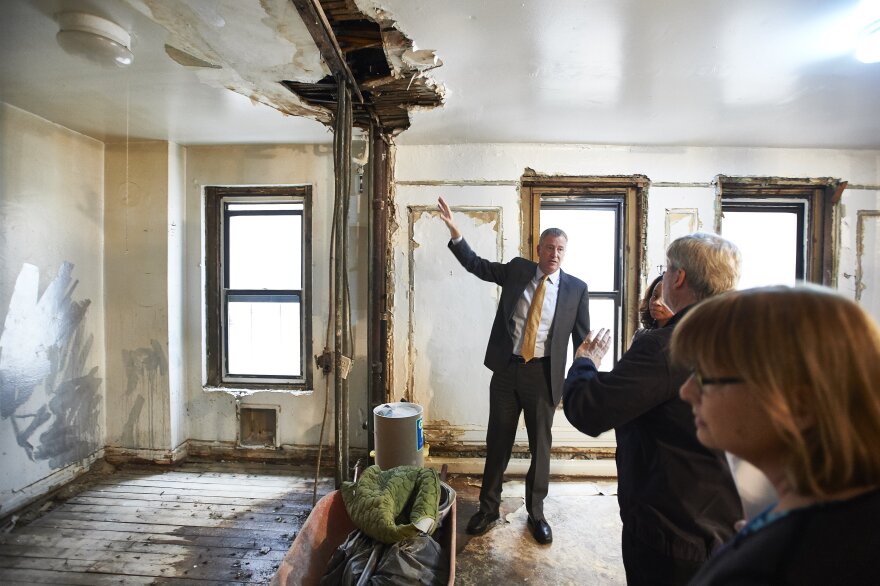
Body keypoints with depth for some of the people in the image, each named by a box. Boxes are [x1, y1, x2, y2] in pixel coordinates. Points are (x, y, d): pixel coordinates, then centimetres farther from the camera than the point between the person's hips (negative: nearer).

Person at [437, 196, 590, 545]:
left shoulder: (576, 288, 0)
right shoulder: (517, 270, 4)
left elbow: (583, 338, 2)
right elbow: (478, 266, 7)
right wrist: (455, 232, -2)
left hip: (543, 373, -1)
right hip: (506, 369, 1)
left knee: (540, 445, 13)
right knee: (498, 441, 13)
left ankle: (536, 513, 35)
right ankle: (488, 508, 32)